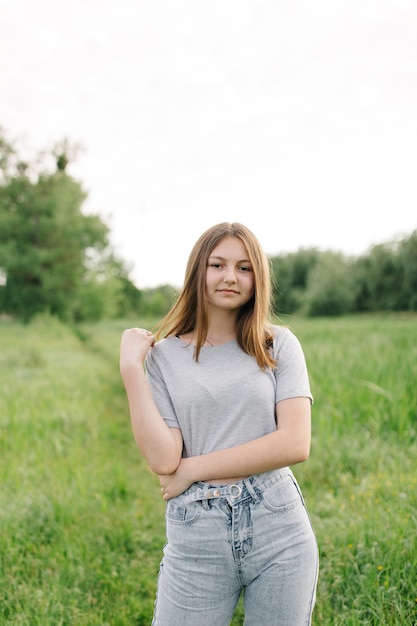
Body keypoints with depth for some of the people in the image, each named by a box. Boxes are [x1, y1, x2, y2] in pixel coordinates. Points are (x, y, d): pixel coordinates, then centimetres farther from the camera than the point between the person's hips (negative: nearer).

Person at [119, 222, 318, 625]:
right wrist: (130, 367, -12)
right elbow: (162, 460, -9)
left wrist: (194, 468, -11)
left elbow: (295, 443, -10)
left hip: (279, 530, 1)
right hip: (197, 536, 0)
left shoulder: (278, 345, 0)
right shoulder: (164, 354, 0)